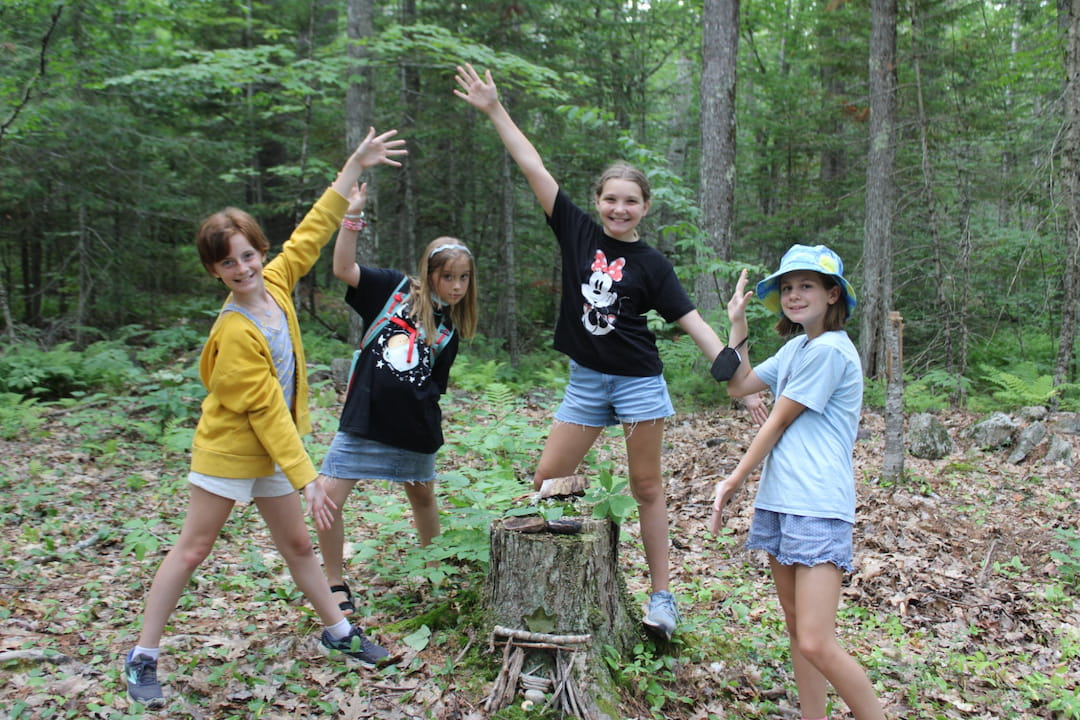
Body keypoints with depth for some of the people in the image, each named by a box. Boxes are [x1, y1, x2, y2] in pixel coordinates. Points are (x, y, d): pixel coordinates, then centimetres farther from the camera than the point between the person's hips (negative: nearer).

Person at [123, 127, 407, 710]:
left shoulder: (274, 283, -6)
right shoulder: (235, 332, -26)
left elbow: (310, 234, 4)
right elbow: (267, 410, -25)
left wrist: (355, 166, 3)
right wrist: (306, 476, -22)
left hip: (271, 451, 7)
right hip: (229, 451, -7)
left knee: (297, 543, 17)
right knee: (192, 549, 3)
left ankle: (337, 632, 29)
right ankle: (142, 657, 17)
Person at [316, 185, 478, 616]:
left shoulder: (449, 329, 5)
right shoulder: (394, 289, 0)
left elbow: (434, 385, 6)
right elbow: (343, 269, -12)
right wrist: (352, 216, -20)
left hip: (415, 426, 2)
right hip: (364, 419, -2)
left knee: (422, 498, 19)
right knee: (328, 497, -9)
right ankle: (336, 585, 11)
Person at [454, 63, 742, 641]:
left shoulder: (650, 264, -4)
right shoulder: (577, 232, 1)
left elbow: (691, 320, -5)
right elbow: (534, 169, 0)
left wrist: (736, 373, -14)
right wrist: (494, 109, -1)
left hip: (638, 380, -3)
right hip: (585, 380, 3)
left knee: (646, 487, 6)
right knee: (547, 479, 1)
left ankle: (661, 596, 15)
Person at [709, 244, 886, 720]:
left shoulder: (829, 349, -12)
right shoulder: (796, 347, 16)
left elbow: (778, 422, -8)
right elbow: (739, 385, 20)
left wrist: (733, 482, 0)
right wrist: (737, 323, 12)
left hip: (818, 507, -9)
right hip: (779, 501, 9)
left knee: (816, 644, -14)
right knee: (796, 625, 14)